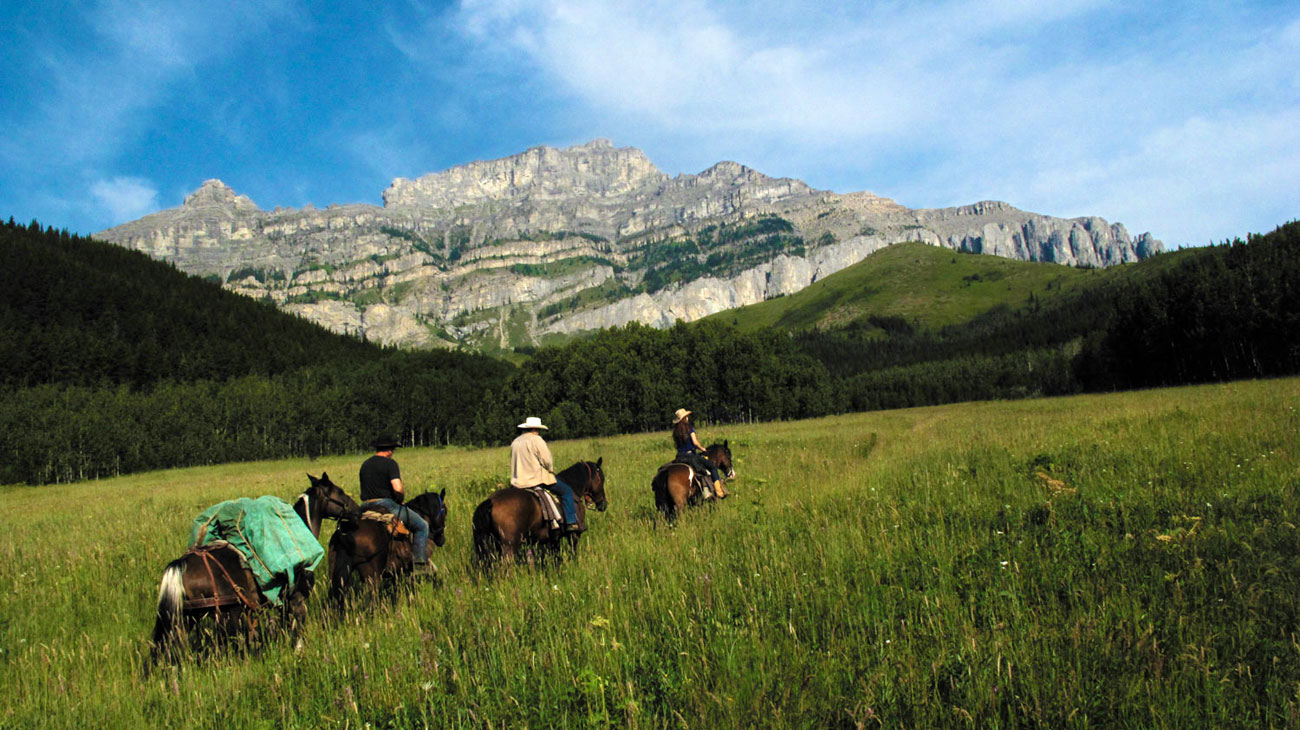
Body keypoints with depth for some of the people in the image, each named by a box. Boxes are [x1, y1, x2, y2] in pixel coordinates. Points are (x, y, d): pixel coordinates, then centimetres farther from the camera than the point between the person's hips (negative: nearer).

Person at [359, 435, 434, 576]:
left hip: (366, 506, 7)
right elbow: (398, 489, -20)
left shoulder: (364, 464, 16)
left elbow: (365, 490, 19)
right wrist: (401, 499, -1)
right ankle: (421, 565, -3)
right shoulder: (390, 463, -8)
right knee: (422, 525, 4)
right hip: (386, 504, -7)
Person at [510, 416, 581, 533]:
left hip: (518, 483, 7)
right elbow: (547, 461, -13)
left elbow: (516, 463, 16)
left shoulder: (515, 442, 12)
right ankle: (571, 523, -6)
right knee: (566, 491, 1)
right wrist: (552, 471, 6)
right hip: (537, 479, -7)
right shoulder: (536, 440, -10)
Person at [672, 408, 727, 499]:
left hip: (679, 456, 6)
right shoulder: (689, 428, -9)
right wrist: (702, 449, 1)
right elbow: (695, 442, -14)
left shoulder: (675, 431, 7)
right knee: (713, 466, 2)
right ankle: (719, 491, -4)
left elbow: (676, 445, 11)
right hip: (690, 455, -6)